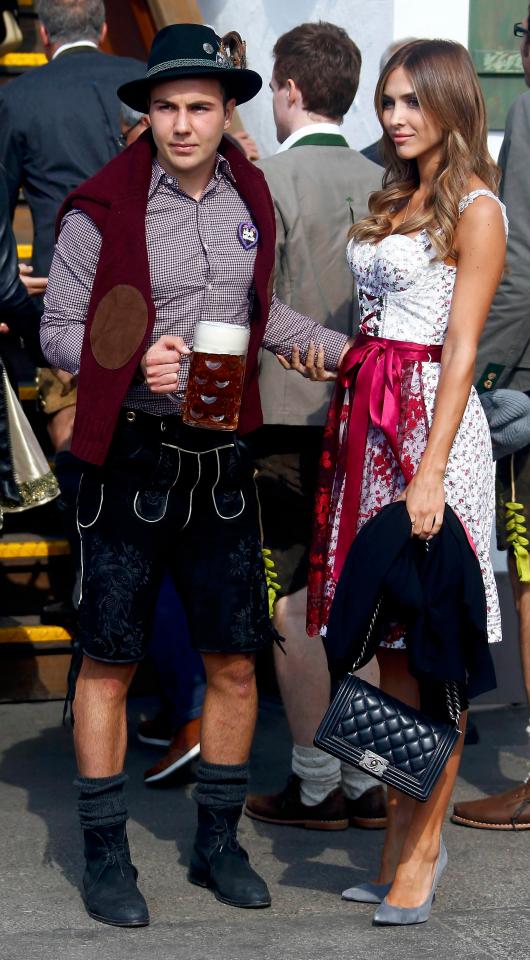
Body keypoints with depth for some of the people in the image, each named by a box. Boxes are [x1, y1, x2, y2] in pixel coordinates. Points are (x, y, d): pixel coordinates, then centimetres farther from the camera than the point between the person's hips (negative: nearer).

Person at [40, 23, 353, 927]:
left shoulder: (249, 199, 5)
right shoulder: (101, 209, -10)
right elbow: (57, 331, -5)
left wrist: (353, 349, 18)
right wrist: (136, 365, -21)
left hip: (221, 455, 5)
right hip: (130, 456, -4)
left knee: (234, 662, 9)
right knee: (109, 663, 4)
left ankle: (217, 842, 26)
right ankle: (105, 856, 16)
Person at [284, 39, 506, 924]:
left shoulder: (475, 209, -6)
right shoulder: (394, 201, 17)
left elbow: (462, 348, -14)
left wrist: (430, 471, -19)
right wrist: (324, 350, 4)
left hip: (431, 416, -8)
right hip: (368, 412, 8)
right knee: (390, 641, 9)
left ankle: (423, 844, 4)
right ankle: (400, 832, 16)